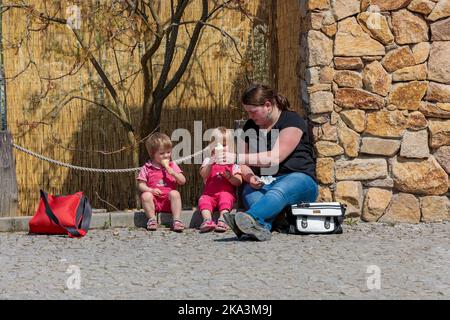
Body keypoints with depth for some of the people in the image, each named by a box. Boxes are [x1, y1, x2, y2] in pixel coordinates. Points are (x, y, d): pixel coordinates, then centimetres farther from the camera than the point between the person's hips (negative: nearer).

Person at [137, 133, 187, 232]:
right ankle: (152, 219, -21)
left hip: (169, 200, 1)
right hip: (154, 201, -1)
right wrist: (151, 190, -19)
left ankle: (177, 220, -31)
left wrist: (172, 172, -10)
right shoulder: (147, 168, 4)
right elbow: (141, 185, 1)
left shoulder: (172, 166, 11)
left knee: (175, 193, -29)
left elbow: (182, 181, 5)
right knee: (145, 196, -29)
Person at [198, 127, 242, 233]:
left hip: (227, 193, -1)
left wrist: (229, 177, -19)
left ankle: (222, 220, -49)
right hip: (210, 193, 1)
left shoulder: (232, 163, 10)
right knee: (203, 200, -29)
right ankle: (207, 220, -48)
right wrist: (211, 163, -18)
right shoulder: (208, 161, 15)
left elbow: (238, 182, 1)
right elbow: (203, 175, -4)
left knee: (225, 197, -34)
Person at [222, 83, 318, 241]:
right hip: (264, 182, 6)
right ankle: (262, 227, -62)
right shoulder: (250, 127, 15)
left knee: (279, 191, -40)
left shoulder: (292, 121, -7)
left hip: (298, 178, -6)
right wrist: (250, 177, -11)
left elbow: (273, 159, -18)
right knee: (249, 192, -30)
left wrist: (236, 157, -21)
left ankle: (250, 219, -70)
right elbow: (244, 165, 14)